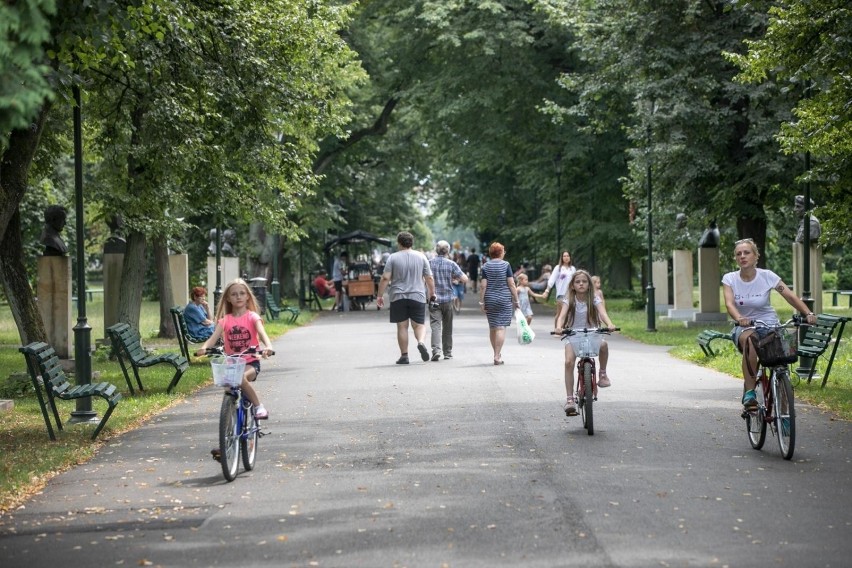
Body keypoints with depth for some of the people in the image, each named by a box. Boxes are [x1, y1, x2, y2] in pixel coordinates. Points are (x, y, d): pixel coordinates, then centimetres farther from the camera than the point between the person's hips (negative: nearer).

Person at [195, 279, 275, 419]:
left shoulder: (252, 317, -1)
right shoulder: (225, 320, 6)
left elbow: (262, 333, -19)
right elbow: (214, 337, -8)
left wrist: (268, 347, -41)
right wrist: (204, 348, -31)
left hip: (250, 362, -3)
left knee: (242, 378, -33)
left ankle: (259, 407, -16)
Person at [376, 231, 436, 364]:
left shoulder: (393, 258, -1)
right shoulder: (421, 257, 4)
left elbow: (385, 278, -6)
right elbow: (429, 278, 5)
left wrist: (380, 295, 1)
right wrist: (432, 294, 16)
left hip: (398, 297, -1)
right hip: (417, 297, 1)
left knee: (402, 326, 5)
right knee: (419, 324, 7)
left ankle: (404, 356, 5)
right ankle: (421, 342, -22)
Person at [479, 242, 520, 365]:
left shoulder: (485, 266, 1)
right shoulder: (506, 265, -4)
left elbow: (483, 286, -3)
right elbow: (511, 284, -6)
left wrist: (482, 302, 2)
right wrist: (516, 300, 1)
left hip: (490, 300, 3)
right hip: (505, 300, -3)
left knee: (492, 328, 13)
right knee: (501, 327, -5)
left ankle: (497, 354, 24)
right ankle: (497, 356, -13)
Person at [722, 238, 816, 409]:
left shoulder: (767, 276, -5)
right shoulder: (730, 279, -2)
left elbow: (791, 297, -9)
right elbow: (729, 303, -17)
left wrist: (808, 314, -26)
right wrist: (739, 318, -39)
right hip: (745, 327, 0)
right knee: (749, 340, -37)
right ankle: (749, 392, -33)